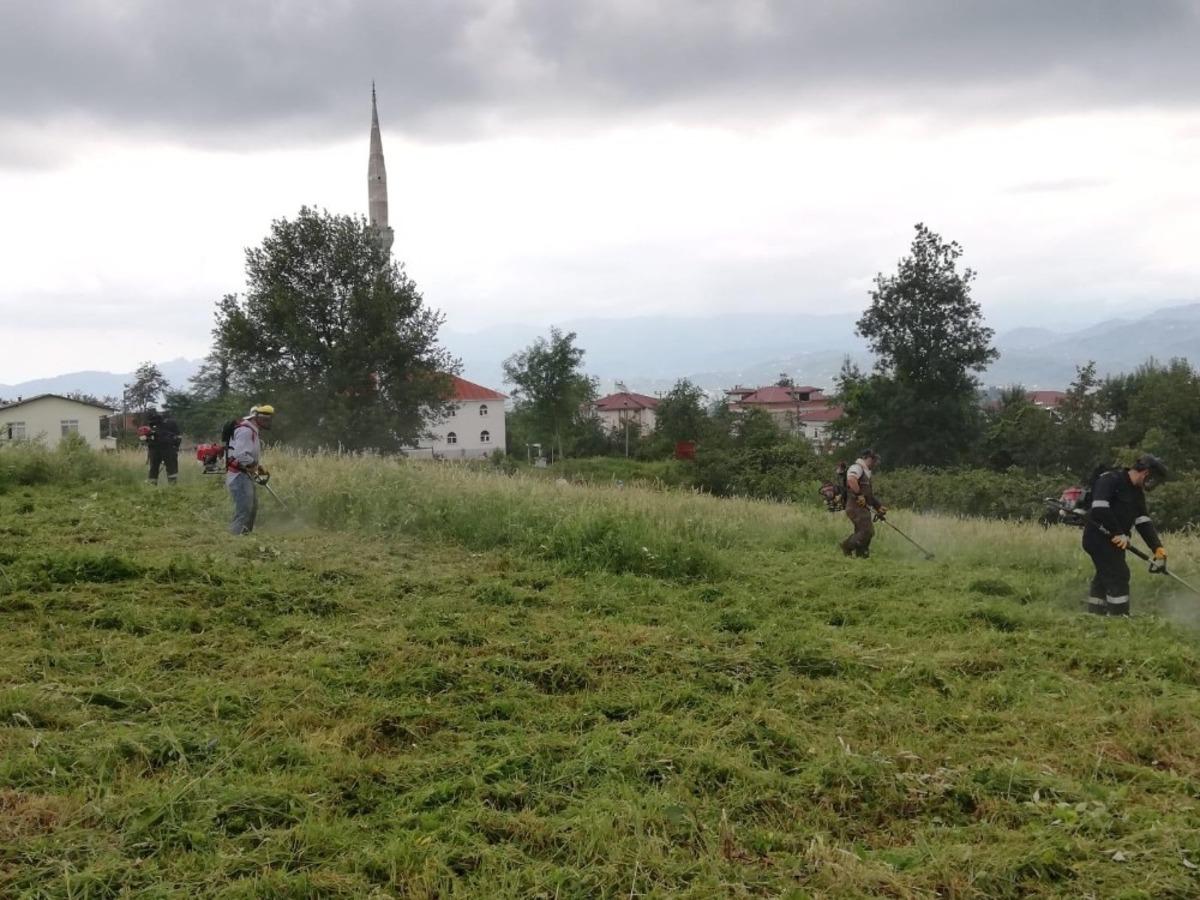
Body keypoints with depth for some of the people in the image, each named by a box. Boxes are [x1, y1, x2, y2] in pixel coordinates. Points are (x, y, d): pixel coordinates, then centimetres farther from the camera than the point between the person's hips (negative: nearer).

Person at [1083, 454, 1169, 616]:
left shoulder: (1137, 493, 13)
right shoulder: (1110, 480, -15)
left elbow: (1144, 522, 9)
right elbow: (1099, 510, -26)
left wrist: (1158, 549, -1)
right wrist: (1118, 533, -23)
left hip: (1114, 541, 10)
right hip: (1098, 537, -10)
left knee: (1104, 577, 13)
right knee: (1119, 575, -11)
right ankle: (1119, 617, -7)